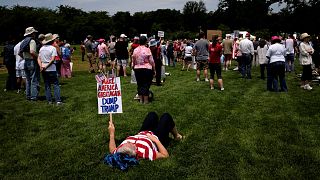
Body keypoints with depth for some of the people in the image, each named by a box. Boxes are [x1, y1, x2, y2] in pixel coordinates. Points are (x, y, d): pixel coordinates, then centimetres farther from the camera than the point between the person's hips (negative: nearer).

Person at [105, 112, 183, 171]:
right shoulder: (144, 151, -48)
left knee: (152, 114, 24)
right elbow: (165, 155, -36)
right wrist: (156, 140, -36)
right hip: (156, 137, -4)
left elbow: (112, 150, -10)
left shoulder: (119, 152, -36)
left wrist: (112, 134, -12)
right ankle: (177, 136, 43)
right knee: (166, 116, 13)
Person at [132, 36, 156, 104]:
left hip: (137, 69, 4)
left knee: (139, 84, 12)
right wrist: (154, 70, 2)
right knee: (146, 84, 3)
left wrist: (133, 67, 22)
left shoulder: (135, 50, 1)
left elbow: (133, 61, 8)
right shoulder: (147, 50, -10)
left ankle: (141, 99, 19)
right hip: (146, 69, -4)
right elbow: (152, 61, -7)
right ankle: (146, 100, 7)